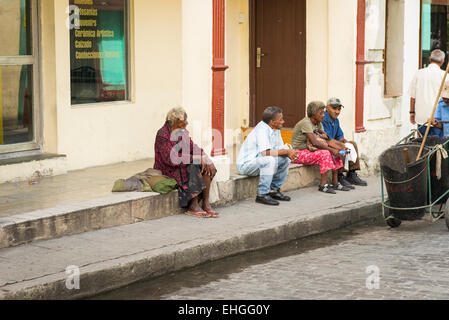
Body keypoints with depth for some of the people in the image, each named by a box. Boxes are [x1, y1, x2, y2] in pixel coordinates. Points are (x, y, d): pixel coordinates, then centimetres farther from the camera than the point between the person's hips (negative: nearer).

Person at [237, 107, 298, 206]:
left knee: (286, 159, 4)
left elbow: (281, 148, 10)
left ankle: (274, 190, 12)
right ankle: (262, 195, -25)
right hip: (245, 164, -10)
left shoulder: (276, 129, 5)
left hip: (258, 159, 10)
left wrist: (289, 152, -14)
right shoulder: (262, 129, -23)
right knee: (270, 160, -33)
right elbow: (265, 152, -33)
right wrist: (286, 151, -25)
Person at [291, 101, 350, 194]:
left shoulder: (318, 123, 8)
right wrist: (331, 149, -27)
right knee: (324, 153, -29)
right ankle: (323, 185, -27)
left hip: (309, 150, 9)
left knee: (335, 153, -5)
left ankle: (335, 183, -4)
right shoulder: (306, 123, -21)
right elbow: (314, 142, -30)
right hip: (299, 153, -9)